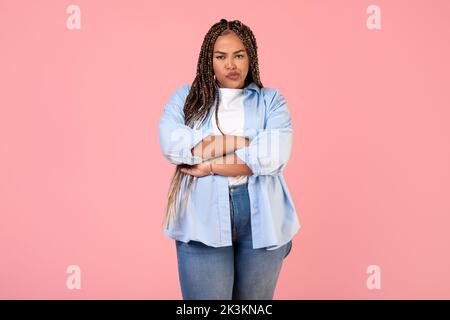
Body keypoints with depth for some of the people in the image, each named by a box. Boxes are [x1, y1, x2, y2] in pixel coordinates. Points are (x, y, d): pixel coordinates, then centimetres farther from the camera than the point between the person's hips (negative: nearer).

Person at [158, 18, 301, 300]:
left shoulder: (271, 100, 6)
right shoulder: (186, 97, 7)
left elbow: (275, 156, -11)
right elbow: (172, 144, -12)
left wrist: (209, 166, -12)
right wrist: (246, 142, -11)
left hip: (263, 220, 1)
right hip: (202, 221, -1)